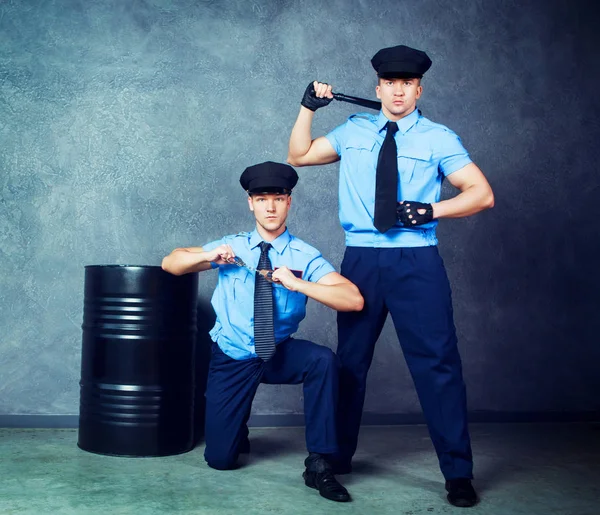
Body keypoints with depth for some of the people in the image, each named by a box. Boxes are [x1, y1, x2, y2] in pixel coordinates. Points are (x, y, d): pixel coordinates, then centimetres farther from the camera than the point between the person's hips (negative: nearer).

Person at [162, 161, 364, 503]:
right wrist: (209, 256, -20)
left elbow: (354, 300, -22)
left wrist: (297, 284, -34)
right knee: (220, 459, -3)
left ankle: (319, 464, -20)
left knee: (324, 359, -33)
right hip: (232, 358, 1)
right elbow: (170, 263, 0)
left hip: (280, 355, -1)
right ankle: (237, 428, 34)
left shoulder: (305, 256, -10)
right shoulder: (232, 247, -3)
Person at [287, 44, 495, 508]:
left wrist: (431, 210, -16)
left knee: (437, 363, -3)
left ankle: (458, 473, 10)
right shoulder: (353, 131, 11)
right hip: (361, 260, 3)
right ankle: (337, 456, 29)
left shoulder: (438, 138, 2)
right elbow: (299, 156, 15)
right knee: (350, 360, 12)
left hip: (417, 262, -3)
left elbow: (482, 194, -2)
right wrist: (308, 107, 4)